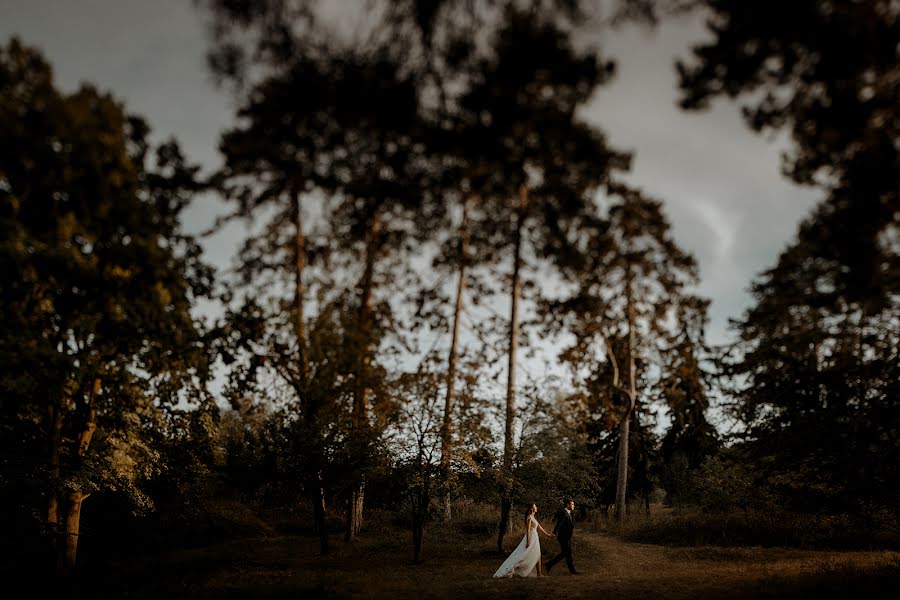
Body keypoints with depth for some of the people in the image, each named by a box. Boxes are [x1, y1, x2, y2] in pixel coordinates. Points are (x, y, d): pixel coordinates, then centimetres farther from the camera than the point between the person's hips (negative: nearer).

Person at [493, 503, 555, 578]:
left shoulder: (534, 517, 15)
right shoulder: (529, 517, -13)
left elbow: (539, 527, 22)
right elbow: (528, 530, -18)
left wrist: (547, 534, 26)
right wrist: (528, 542, -23)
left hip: (535, 538, 10)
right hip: (531, 538, -10)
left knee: (536, 556, 7)